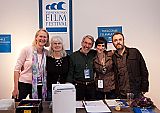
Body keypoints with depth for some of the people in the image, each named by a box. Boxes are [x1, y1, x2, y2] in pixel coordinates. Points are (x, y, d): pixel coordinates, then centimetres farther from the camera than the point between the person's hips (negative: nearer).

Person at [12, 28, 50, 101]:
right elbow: (17, 69, -6)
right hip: (24, 84, -2)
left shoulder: (47, 53, 1)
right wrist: (15, 88, -9)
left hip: (39, 86, 3)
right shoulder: (27, 50, -7)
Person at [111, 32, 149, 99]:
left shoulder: (135, 52, 2)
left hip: (136, 93, -1)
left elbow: (144, 71, 1)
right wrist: (116, 93, 2)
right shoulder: (113, 57, 7)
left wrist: (144, 89, -4)